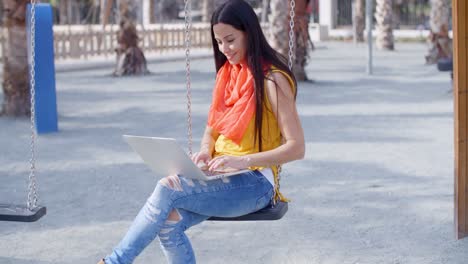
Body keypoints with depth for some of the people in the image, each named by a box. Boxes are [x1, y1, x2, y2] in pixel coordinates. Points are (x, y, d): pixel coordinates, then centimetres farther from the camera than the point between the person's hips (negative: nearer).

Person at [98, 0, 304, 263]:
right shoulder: (226, 74, 13)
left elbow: (297, 147, -16)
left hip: (255, 183, -7)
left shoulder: (272, 79, -11)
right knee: (168, 221, -21)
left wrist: (243, 160, -26)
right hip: (222, 178, 7)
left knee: (168, 188, -27)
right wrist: (206, 152, -2)